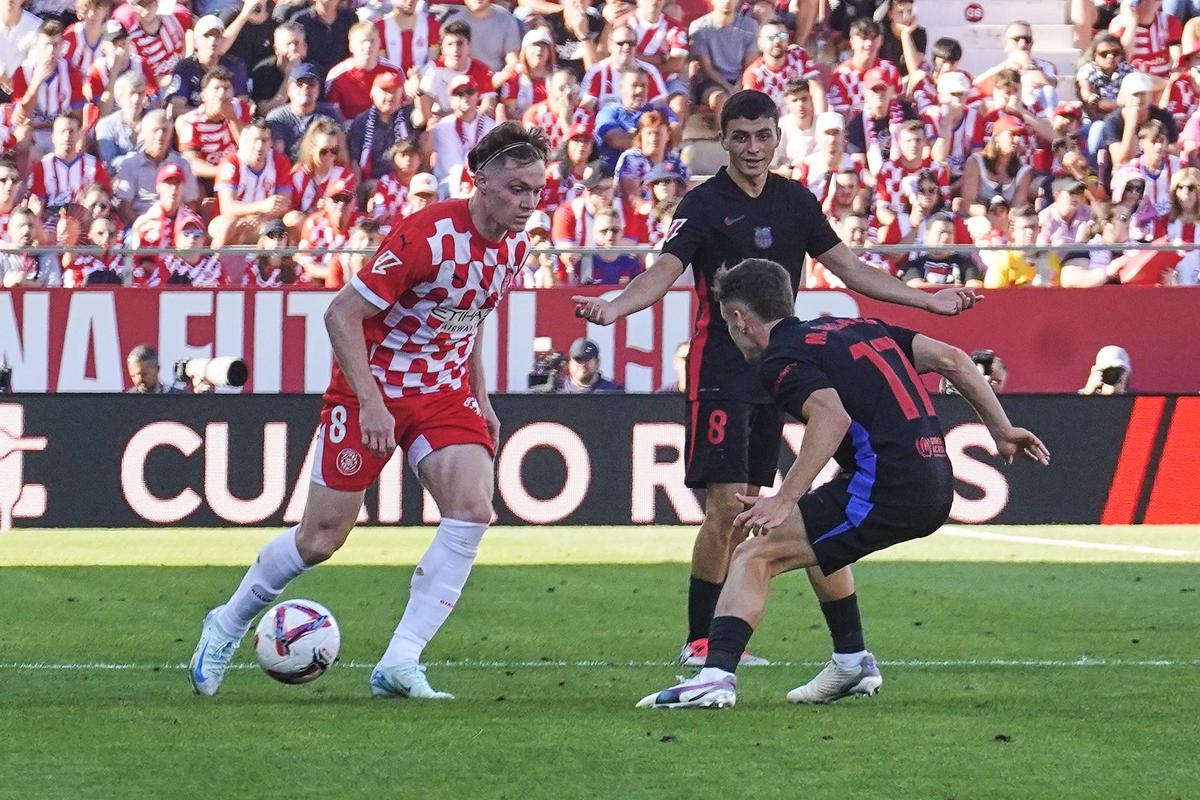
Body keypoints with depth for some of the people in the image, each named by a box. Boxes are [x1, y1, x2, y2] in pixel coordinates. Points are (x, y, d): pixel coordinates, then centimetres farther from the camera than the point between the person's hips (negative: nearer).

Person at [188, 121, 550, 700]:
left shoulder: (515, 246, -2)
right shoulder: (426, 235, -25)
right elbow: (342, 314, -21)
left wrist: (480, 398, 14)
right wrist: (370, 401, -24)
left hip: (444, 391, 6)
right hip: (374, 388, -6)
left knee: (473, 510, -18)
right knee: (321, 538, 1)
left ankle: (399, 664, -15)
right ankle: (229, 624, 28)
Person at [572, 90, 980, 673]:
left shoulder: (796, 202, 9)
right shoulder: (704, 204, -8)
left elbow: (850, 270, 15)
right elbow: (665, 270, -20)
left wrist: (927, 301, 13)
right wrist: (612, 308, -39)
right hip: (719, 374, -6)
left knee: (752, 508, 7)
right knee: (725, 505, -12)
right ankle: (699, 640, -6)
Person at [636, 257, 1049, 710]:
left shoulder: (778, 361, -1)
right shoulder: (855, 329, 24)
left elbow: (832, 416, -21)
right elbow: (951, 359, 18)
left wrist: (784, 501, -24)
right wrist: (1002, 431, 21)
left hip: (885, 492, -9)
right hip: (936, 491, 9)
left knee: (754, 558, -8)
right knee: (818, 536, 33)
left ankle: (717, 675, -26)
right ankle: (853, 663, 34)